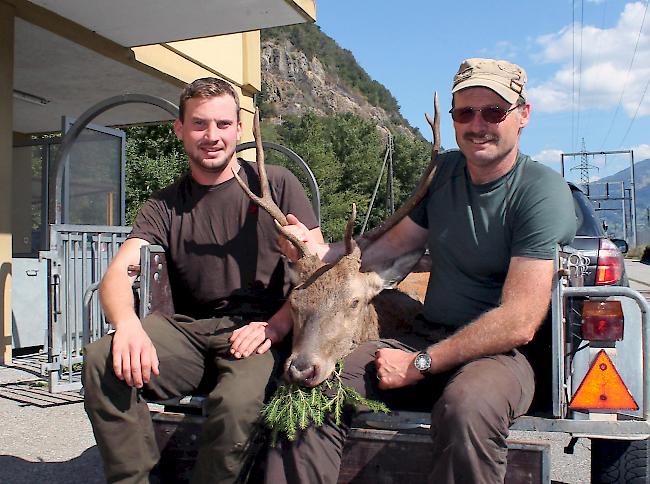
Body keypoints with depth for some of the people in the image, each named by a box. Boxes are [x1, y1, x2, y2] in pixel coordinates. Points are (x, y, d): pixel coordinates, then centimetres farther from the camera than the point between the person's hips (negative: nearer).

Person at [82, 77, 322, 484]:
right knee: (102, 360, -24)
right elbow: (119, 273, -1)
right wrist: (127, 323, -25)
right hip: (188, 330, 3)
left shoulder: (275, 184, 6)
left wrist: (276, 326, -15)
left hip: (258, 331, -2)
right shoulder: (165, 206, 12)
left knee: (238, 400, -34)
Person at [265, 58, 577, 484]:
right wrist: (321, 252, -7)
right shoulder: (442, 170, 8)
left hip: (499, 354, -5)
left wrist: (419, 365, -19)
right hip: (425, 338, 5)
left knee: (466, 406, -39)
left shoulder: (542, 191, -13)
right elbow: (392, 246, 11)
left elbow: (519, 324, -20)